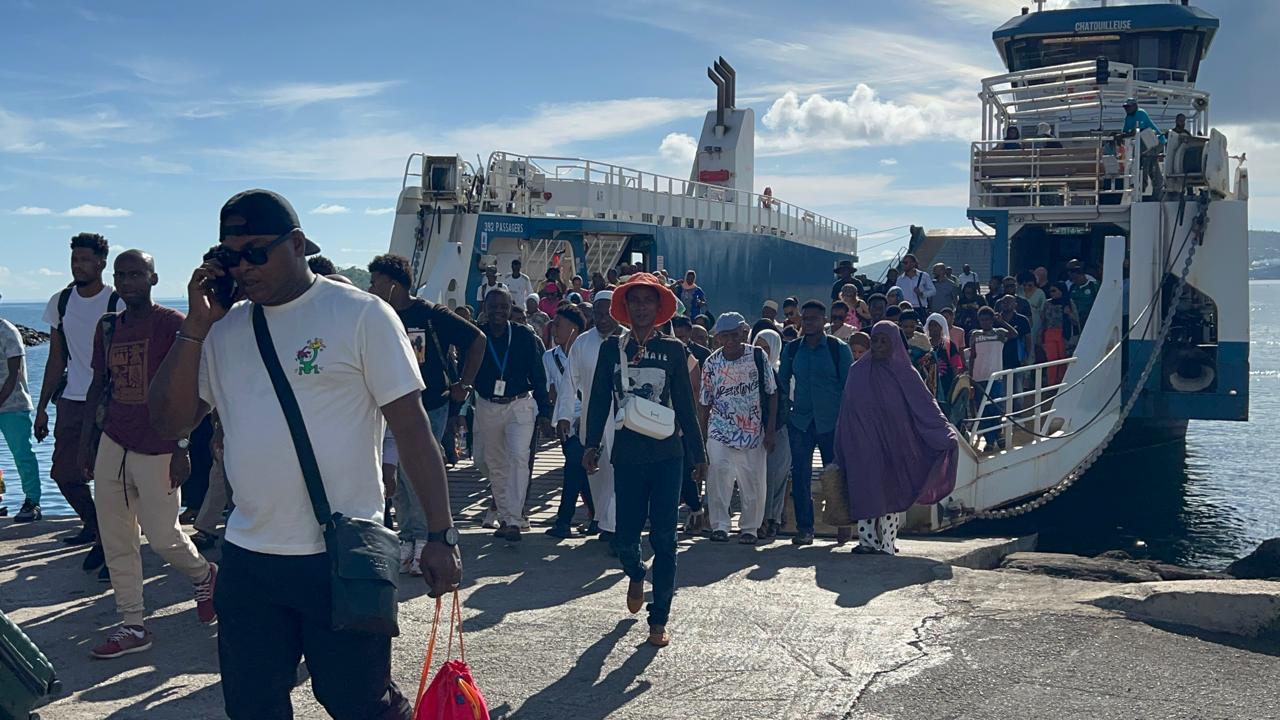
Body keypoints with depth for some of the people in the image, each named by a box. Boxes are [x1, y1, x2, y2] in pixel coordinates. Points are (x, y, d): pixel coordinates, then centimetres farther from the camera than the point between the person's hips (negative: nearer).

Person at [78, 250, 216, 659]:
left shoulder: (172, 324, -9)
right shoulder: (108, 328, 10)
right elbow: (99, 384, 17)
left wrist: (182, 447, -13)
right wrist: (86, 438, 14)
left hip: (157, 449, -6)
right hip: (113, 444, 6)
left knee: (162, 536, -1)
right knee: (116, 541, 6)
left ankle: (204, 576, 30)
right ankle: (133, 626, 15)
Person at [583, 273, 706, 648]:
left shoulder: (673, 349, 4)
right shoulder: (611, 349, 6)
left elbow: (685, 405, 6)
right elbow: (599, 401, 6)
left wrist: (698, 453, 5)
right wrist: (592, 444, -4)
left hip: (666, 453, -1)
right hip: (627, 454, 1)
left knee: (663, 538, -3)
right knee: (625, 537, 1)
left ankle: (659, 620, 7)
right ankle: (636, 575, 37)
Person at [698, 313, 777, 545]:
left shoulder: (758, 357, -3)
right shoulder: (711, 363, 0)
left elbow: (772, 394, 3)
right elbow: (704, 403, 6)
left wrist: (770, 430, -2)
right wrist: (702, 437, 5)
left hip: (754, 433, 0)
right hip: (720, 432, 0)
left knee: (754, 483, 4)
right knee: (718, 476, -15)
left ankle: (750, 528, 20)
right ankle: (719, 526, -6)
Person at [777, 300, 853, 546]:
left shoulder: (839, 348, -1)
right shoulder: (791, 349, 8)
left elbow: (849, 385, 0)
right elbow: (782, 382, 16)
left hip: (831, 422, -2)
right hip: (800, 422, 2)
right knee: (800, 476, 1)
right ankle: (804, 527, 9)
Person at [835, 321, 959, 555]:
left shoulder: (904, 373, 2)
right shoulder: (858, 371, 7)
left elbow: (926, 404, -1)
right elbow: (847, 411, 11)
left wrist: (946, 433, -13)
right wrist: (842, 448, 10)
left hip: (893, 444, -1)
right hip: (864, 445, 2)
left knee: (891, 490, -3)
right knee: (865, 489, -2)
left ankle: (887, 542, 1)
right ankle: (867, 539, 4)